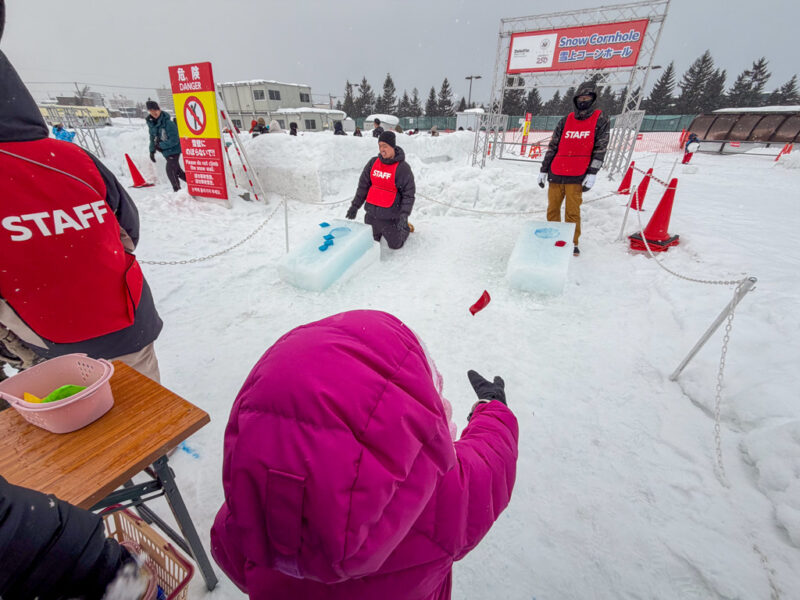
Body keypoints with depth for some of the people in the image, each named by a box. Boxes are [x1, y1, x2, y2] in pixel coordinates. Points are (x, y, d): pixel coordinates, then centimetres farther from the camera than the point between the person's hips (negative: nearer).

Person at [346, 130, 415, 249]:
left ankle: (406, 227, 35)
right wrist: (355, 205, 4)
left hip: (389, 216, -5)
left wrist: (404, 215, -25)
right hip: (371, 213, 5)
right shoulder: (373, 163, 1)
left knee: (395, 245, 7)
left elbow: (409, 194, -13)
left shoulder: (402, 168, -13)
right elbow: (363, 185, 7)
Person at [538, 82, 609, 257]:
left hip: (577, 177, -3)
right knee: (552, 209, 3)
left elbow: (600, 149, 1)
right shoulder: (566, 121, 13)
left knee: (572, 212, -6)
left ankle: (572, 243, 5)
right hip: (556, 174, 3)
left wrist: (592, 174, -8)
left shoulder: (600, 120, 7)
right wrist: (543, 170, 9)